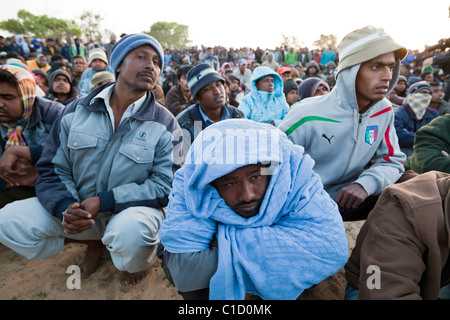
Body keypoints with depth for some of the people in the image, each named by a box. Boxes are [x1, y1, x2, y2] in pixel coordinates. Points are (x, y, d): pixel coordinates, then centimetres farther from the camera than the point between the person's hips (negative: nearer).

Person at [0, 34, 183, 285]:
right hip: (79, 207, 4)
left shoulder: (166, 125, -9)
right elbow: (52, 170, 2)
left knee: (130, 234, -35)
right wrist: (67, 206, -20)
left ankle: (139, 259, 4)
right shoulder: (76, 111, 1)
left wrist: (102, 201, -21)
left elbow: (165, 186, -14)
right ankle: (96, 241, 8)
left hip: (133, 208, -3)